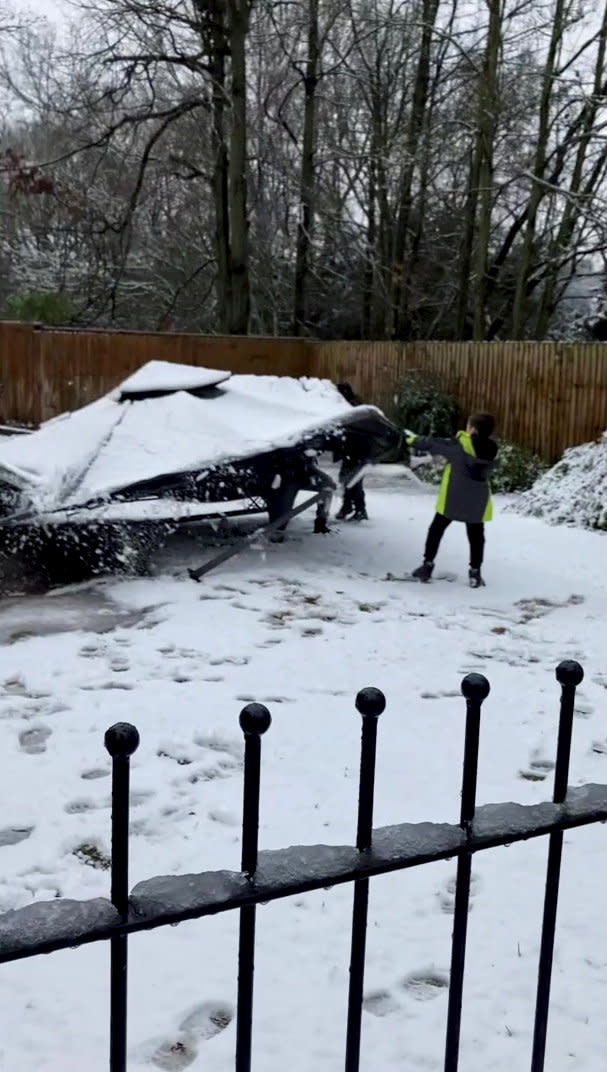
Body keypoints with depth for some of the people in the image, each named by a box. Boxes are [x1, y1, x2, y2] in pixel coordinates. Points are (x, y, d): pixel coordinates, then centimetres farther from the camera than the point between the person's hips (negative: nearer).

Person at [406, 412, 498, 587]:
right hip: (477, 502, 3)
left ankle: (427, 565, 14)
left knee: (436, 530, 12)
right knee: (476, 536, 10)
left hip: (453, 499, -3)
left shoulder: (459, 446, -15)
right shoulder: (490, 449, -1)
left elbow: (433, 444, -6)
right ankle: (475, 573, 9)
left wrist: (413, 439, 9)